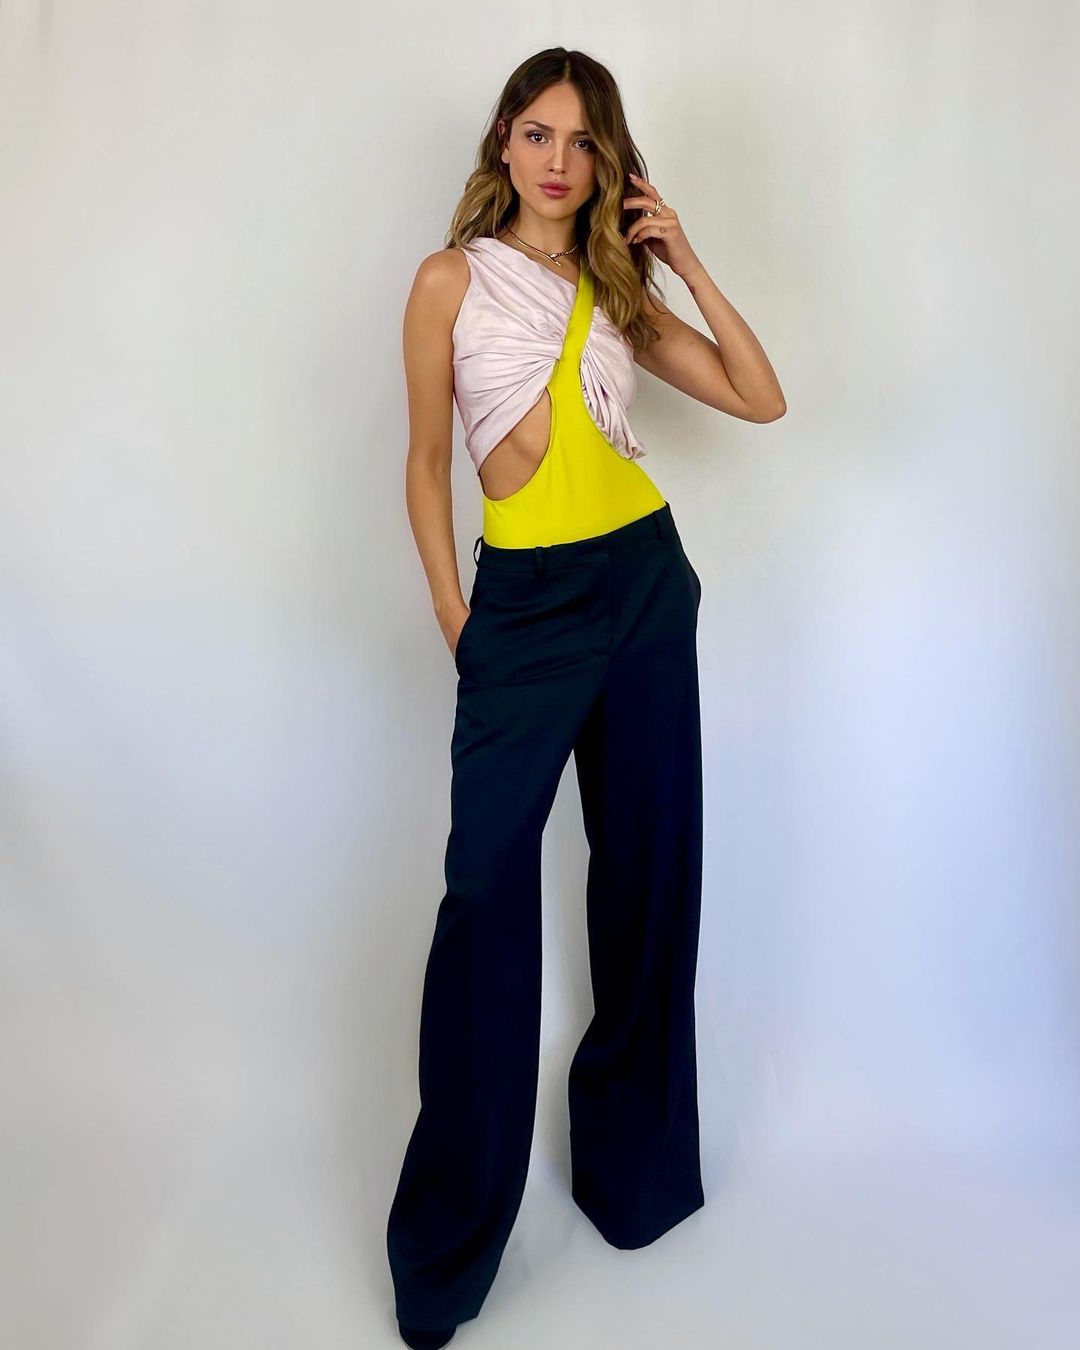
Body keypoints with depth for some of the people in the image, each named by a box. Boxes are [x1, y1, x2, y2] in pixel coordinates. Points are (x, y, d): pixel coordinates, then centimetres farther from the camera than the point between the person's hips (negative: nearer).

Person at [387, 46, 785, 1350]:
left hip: (644, 579, 4)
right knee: (487, 880, -6)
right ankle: (450, 1236, 11)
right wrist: (450, 611, -1)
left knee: (646, 862, 9)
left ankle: (630, 1150, 30)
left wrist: (687, 264, 3)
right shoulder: (452, 280, 3)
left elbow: (761, 399, 8)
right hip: (525, 595, -3)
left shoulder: (618, 293, 12)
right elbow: (427, 461, 4)